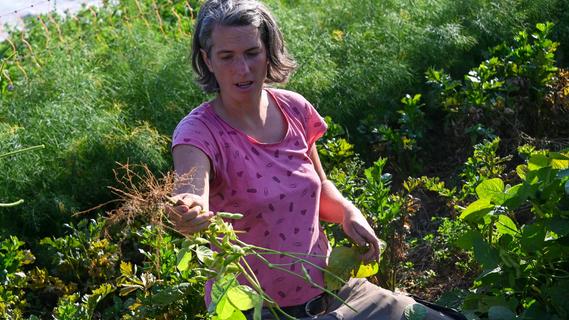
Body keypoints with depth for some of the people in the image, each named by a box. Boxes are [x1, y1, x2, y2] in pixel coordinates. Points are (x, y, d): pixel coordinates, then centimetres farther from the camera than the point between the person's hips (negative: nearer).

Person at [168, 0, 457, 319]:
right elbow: (191, 191, -36)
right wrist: (189, 213, -58)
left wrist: (349, 212, -5)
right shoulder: (199, 132, -15)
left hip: (327, 290, 5)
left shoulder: (294, 108, -1)